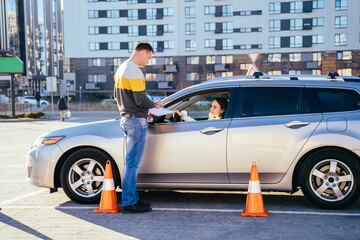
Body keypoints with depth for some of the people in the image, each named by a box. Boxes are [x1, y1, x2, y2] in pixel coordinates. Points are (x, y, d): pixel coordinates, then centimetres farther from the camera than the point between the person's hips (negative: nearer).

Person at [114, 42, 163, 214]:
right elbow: (141, 99, -19)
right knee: (133, 163, -6)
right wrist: (154, 104, -2)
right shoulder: (134, 71, -16)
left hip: (126, 119, 10)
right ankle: (129, 203, -1)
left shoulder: (122, 68, 16)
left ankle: (132, 199, 20)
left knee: (131, 162, 14)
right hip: (136, 121, -10)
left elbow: (116, 95, 22)